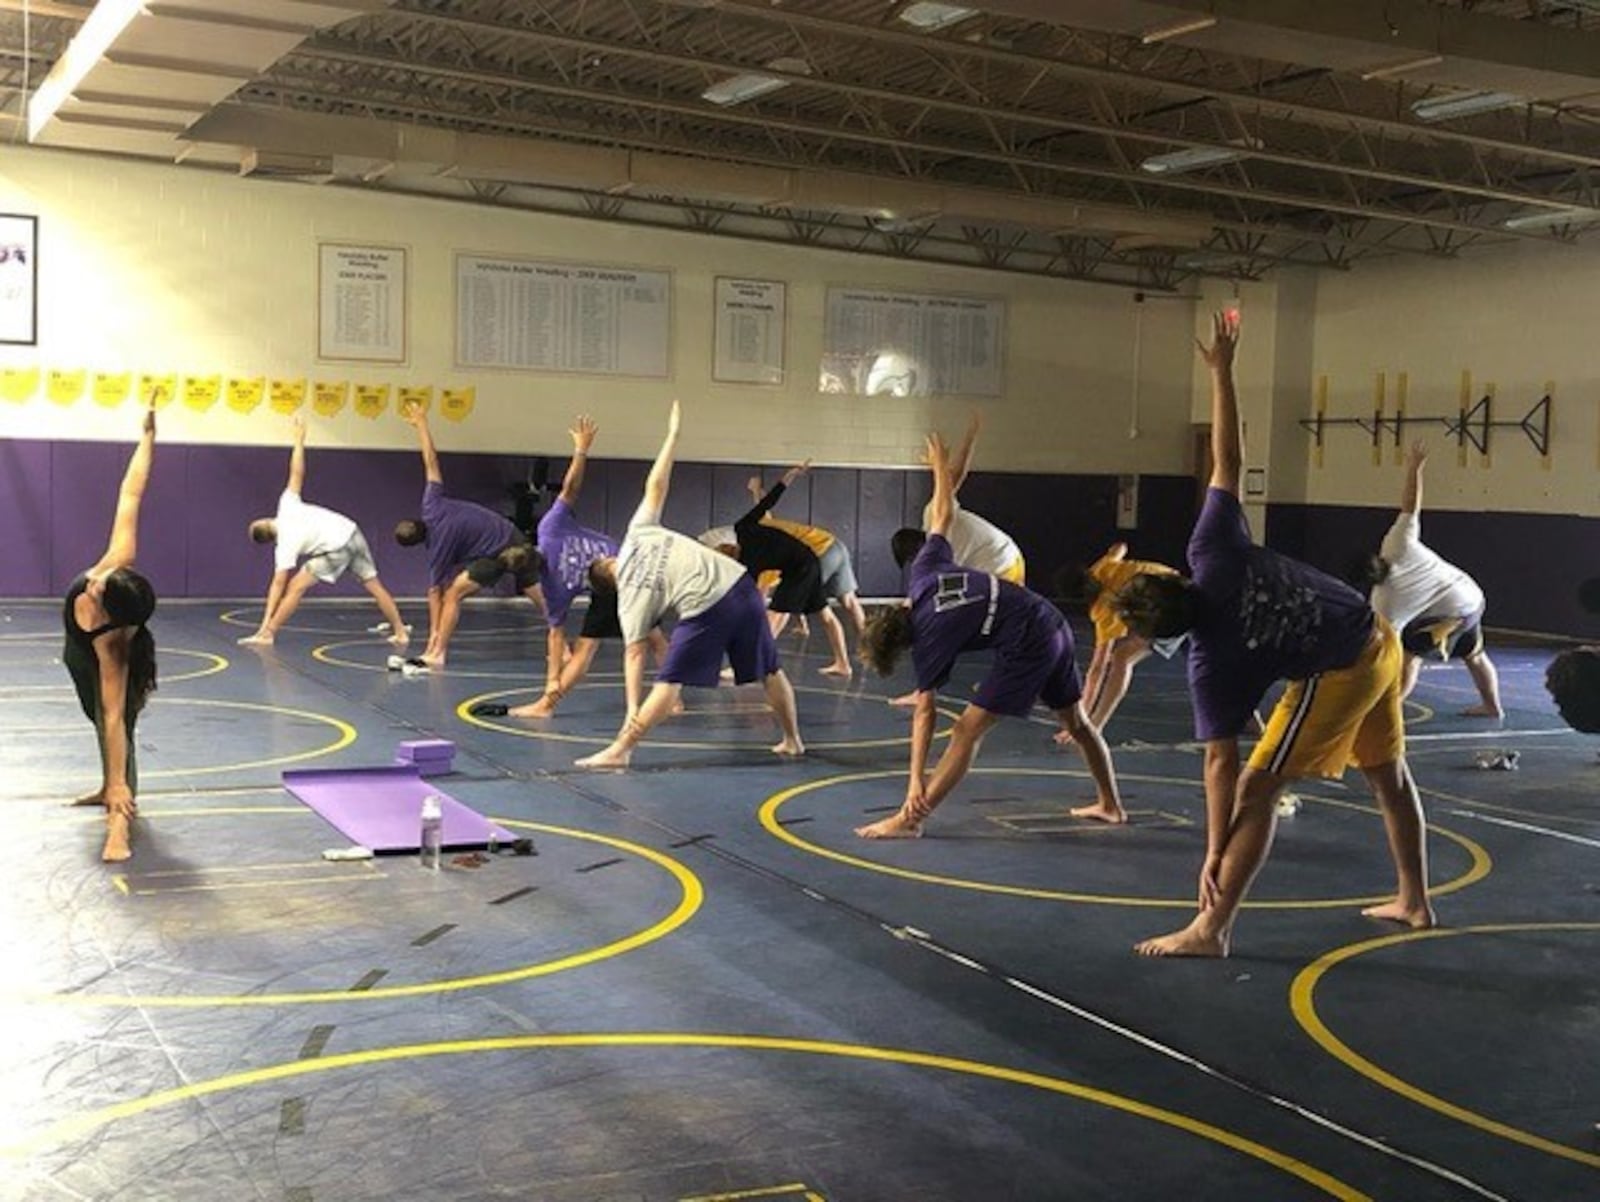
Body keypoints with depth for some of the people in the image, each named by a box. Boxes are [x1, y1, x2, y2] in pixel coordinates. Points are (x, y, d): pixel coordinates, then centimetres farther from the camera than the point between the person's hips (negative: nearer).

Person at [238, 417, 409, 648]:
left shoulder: (285, 545, -10)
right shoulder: (287, 506, 1)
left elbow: (278, 584, -14)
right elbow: (297, 473, 2)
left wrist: (267, 620, -14)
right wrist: (299, 439, 13)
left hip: (337, 549, -7)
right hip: (352, 532, 7)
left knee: (296, 587, -1)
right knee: (374, 586, 13)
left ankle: (267, 633, -1)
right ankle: (400, 633, 16)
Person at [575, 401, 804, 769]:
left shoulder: (630, 599, 7)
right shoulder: (639, 532, 14)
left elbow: (634, 654, -1)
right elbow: (656, 485, 12)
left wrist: (633, 709, -5)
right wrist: (673, 433, 22)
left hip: (705, 611, -5)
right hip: (740, 584, 5)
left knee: (670, 682, 3)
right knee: (770, 671, 18)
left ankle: (620, 750, -1)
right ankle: (792, 740, 31)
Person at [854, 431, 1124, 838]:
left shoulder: (927, 641, -10)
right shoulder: (923, 572, 6)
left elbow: (924, 712, -13)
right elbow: (943, 514, 17)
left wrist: (916, 780, -14)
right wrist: (941, 468, 34)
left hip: (1026, 647, -9)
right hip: (1053, 623, 9)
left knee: (968, 729, -7)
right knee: (1076, 721, 25)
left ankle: (910, 820, -8)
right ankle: (1110, 805, 40)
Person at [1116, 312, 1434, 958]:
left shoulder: (1210, 663, -21)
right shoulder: (1211, 553, -14)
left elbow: (1221, 765, -20)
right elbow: (1226, 458, -13)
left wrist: (1215, 856, -16)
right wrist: (1221, 370, -6)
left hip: (1337, 676, -8)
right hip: (1378, 640, 8)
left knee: (1257, 787, -4)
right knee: (1389, 773, 23)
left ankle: (1212, 929, -5)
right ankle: (1414, 900, 41)